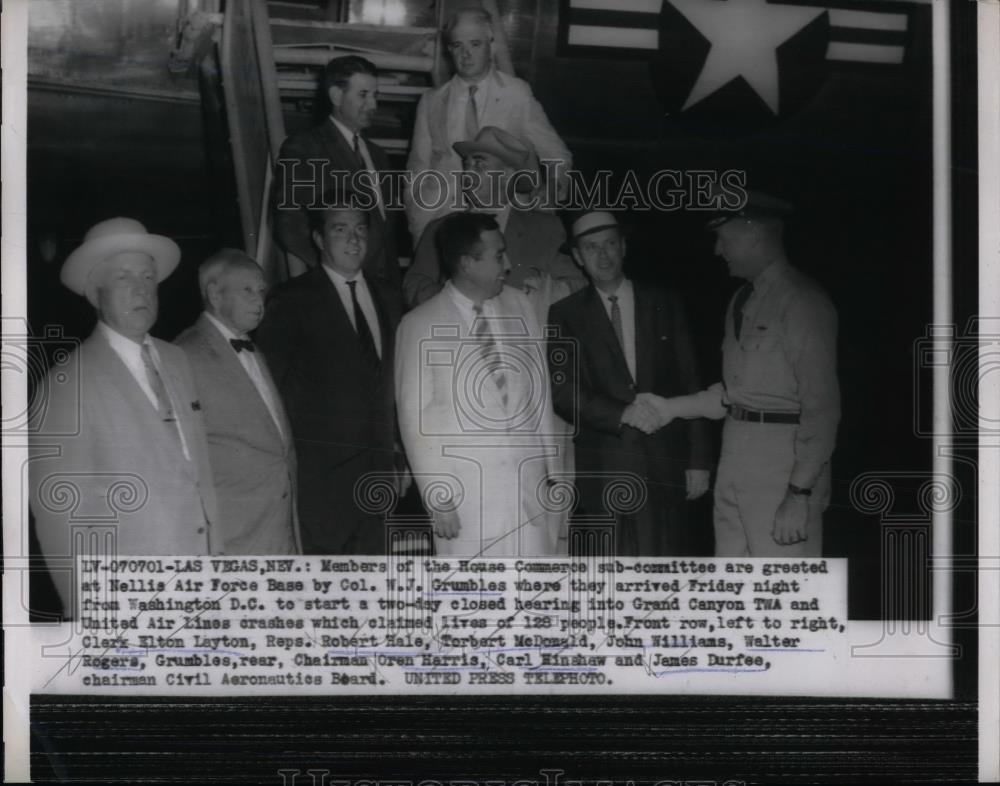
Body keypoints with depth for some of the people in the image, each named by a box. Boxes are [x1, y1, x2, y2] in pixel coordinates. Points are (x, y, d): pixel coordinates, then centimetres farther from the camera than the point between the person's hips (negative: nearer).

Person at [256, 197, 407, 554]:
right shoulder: (292, 301, -3)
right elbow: (271, 385, -4)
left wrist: (396, 456, 14)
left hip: (376, 470, 5)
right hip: (320, 471, -5)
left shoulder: (387, 298, 15)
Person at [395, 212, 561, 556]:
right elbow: (416, 419, -3)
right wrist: (438, 498, -5)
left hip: (529, 483, 3)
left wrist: (551, 467, 9)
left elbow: (539, 389, 11)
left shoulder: (518, 305, 6)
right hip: (467, 491, -3)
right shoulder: (421, 326, -5)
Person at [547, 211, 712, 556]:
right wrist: (621, 414, -17)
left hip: (664, 465, 1)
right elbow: (562, 392, -3)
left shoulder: (663, 305, 11)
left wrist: (698, 460, 5)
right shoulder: (566, 315, 7)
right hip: (603, 472, -1)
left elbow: (690, 386, 10)